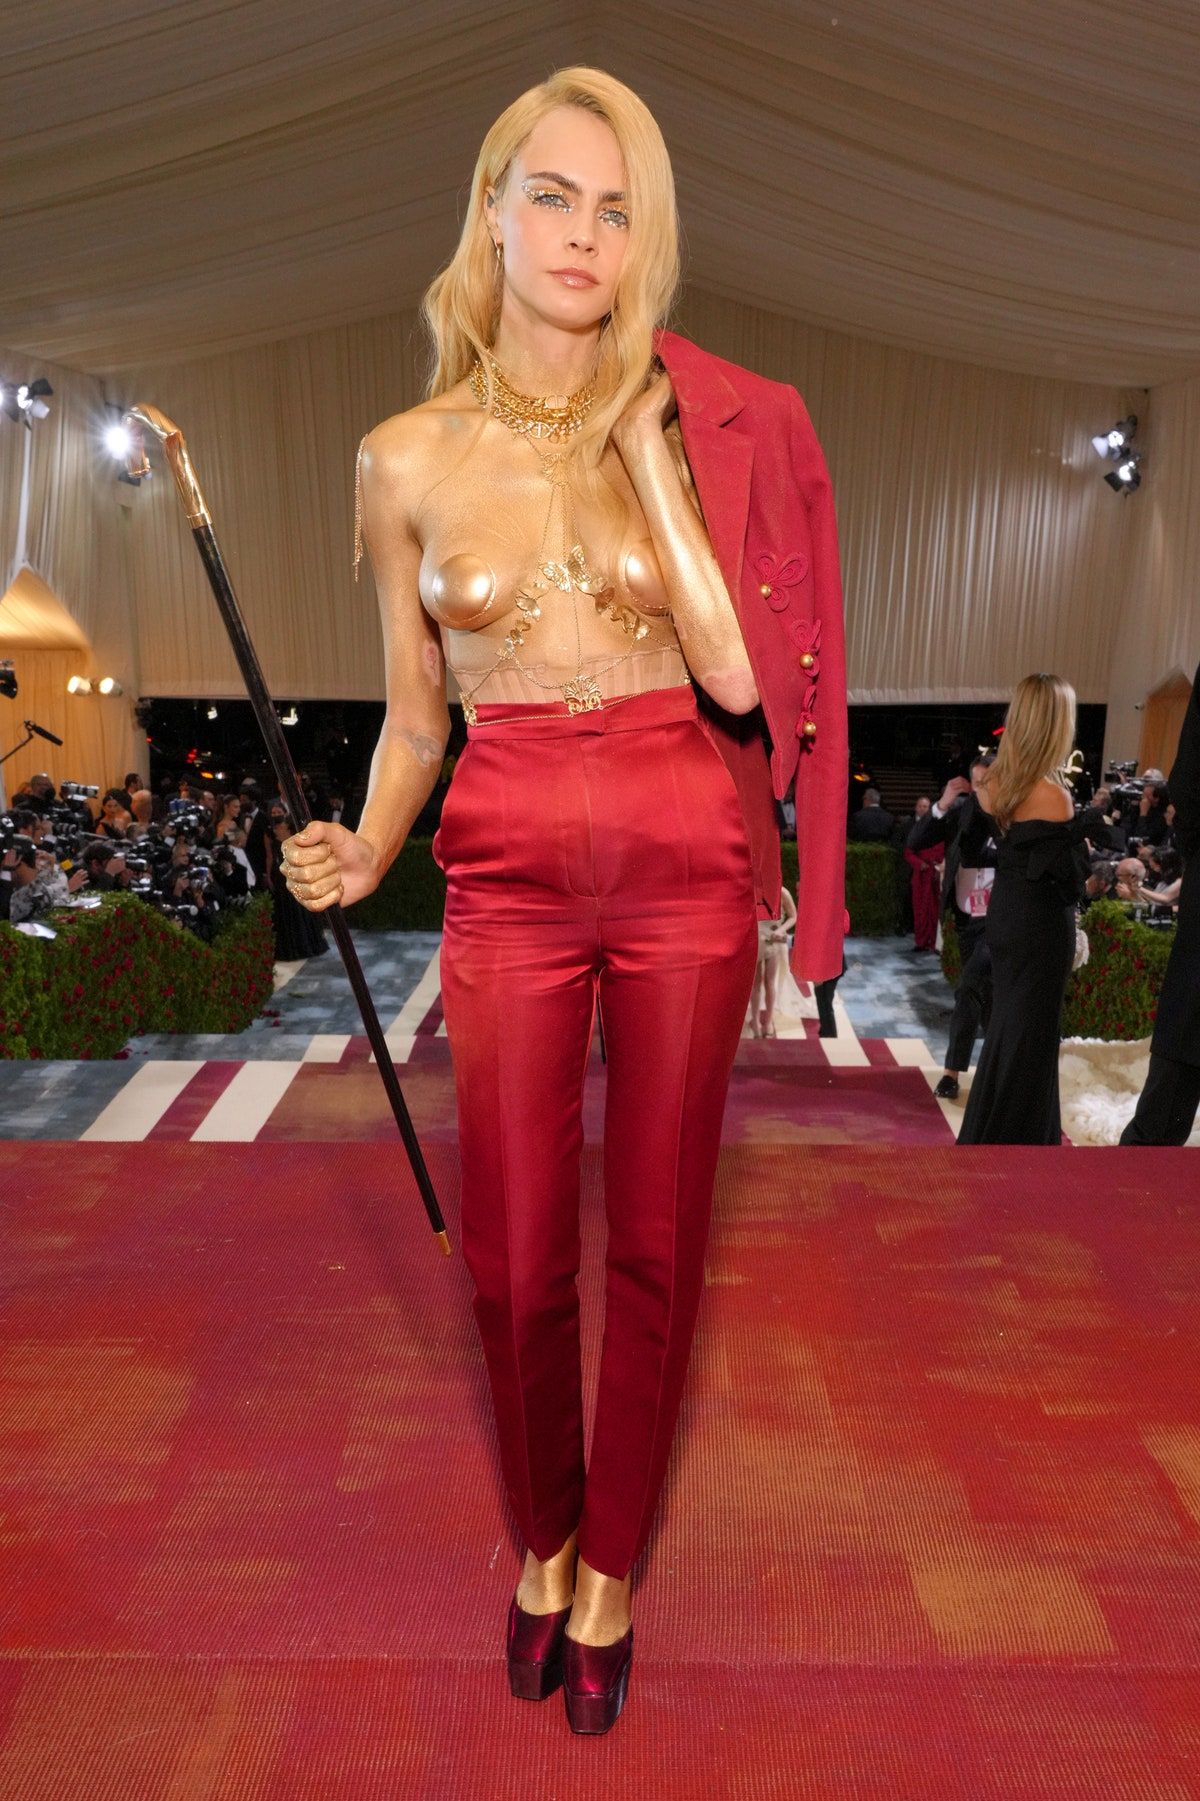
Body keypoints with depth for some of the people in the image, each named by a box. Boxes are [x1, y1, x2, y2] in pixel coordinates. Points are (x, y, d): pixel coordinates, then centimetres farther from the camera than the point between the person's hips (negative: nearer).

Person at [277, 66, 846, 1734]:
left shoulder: (703, 425, 1)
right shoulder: (408, 458, 3)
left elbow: (740, 678, -10)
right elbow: (416, 714, 8)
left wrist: (648, 454, -9)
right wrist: (361, 858, -8)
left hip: (687, 862, 0)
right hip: (512, 875, 1)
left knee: (656, 1243, 10)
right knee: (516, 1257, 8)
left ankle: (609, 1565, 35)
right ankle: (540, 1538, 39)